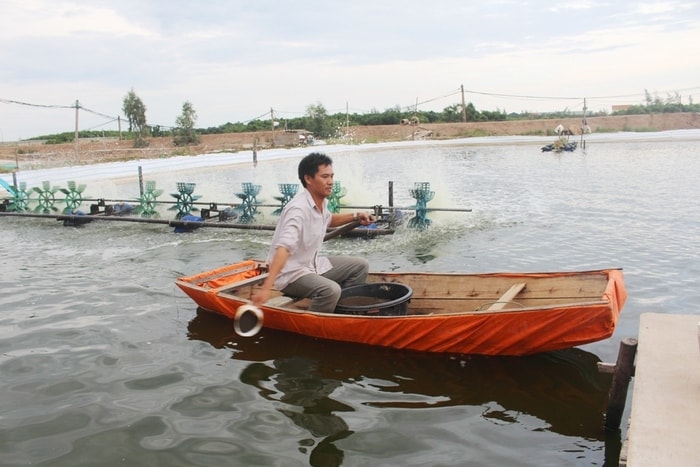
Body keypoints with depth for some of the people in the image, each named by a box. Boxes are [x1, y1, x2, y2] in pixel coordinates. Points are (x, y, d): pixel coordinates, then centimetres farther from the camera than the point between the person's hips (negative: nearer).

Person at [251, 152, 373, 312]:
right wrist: (266, 287, -50)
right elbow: (283, 248, -40)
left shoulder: (321, 201, 1)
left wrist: (355, 216, 14)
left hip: (313, 264, 10)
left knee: (360, 266, 12)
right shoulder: (298, 208, -26)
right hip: (290, 272, -9)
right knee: (331, 290, -34)